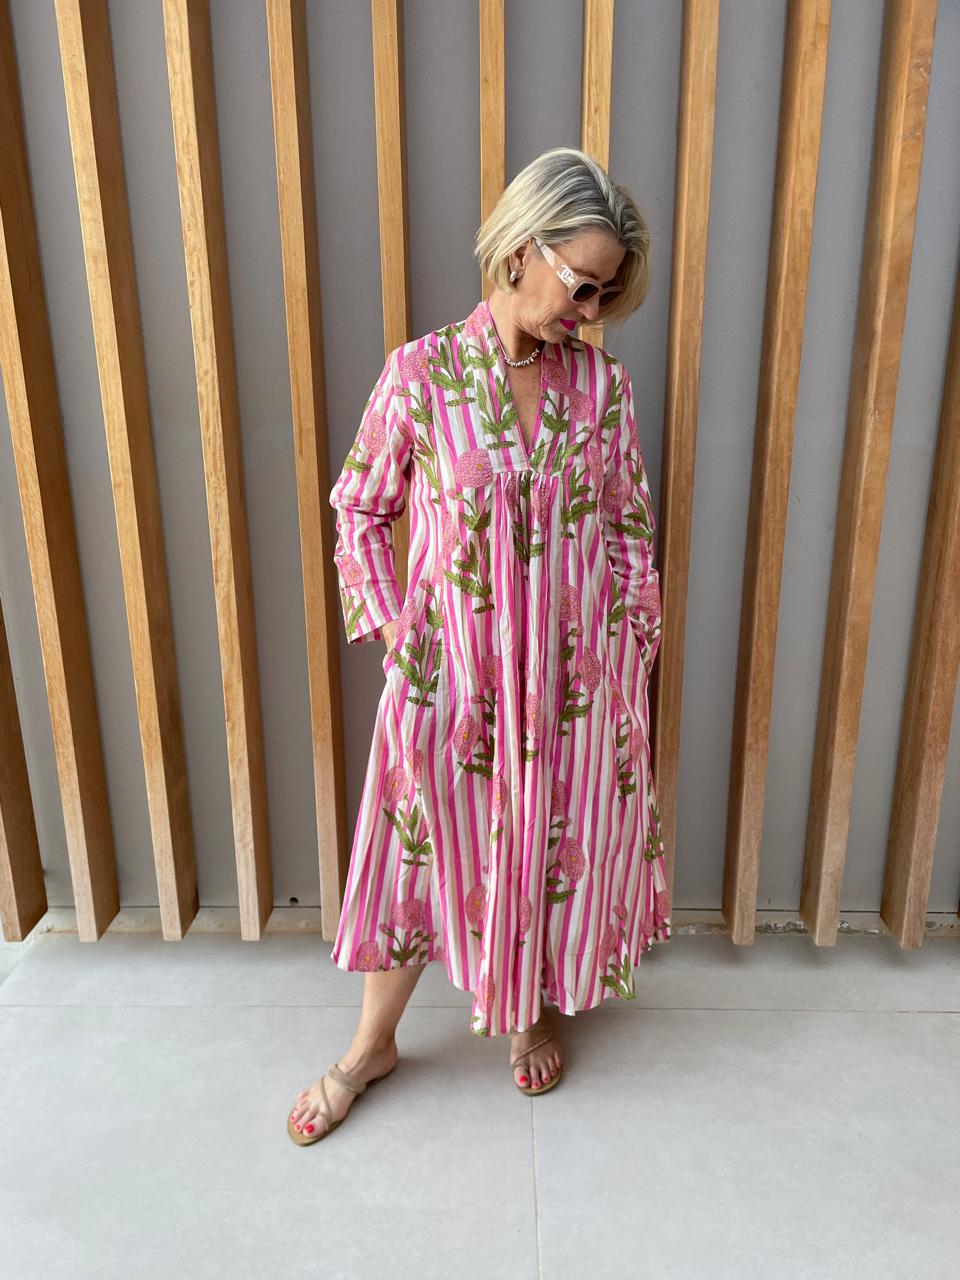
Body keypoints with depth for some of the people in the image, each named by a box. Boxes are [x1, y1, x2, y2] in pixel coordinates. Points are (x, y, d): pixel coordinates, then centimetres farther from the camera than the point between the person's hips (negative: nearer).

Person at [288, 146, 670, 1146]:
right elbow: (360, 508, 0)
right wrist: (390, 624, -6)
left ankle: (530, 1010, 46)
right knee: (423, 845, 11)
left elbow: (630, 526, 5)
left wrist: (632, 643, 3)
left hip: (574, 674, 2)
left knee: (558, 844, 16)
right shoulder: (420, 374, -9)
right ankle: (372, 1044, 35)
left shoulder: (603, 383, -2)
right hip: (452, 672, -2)